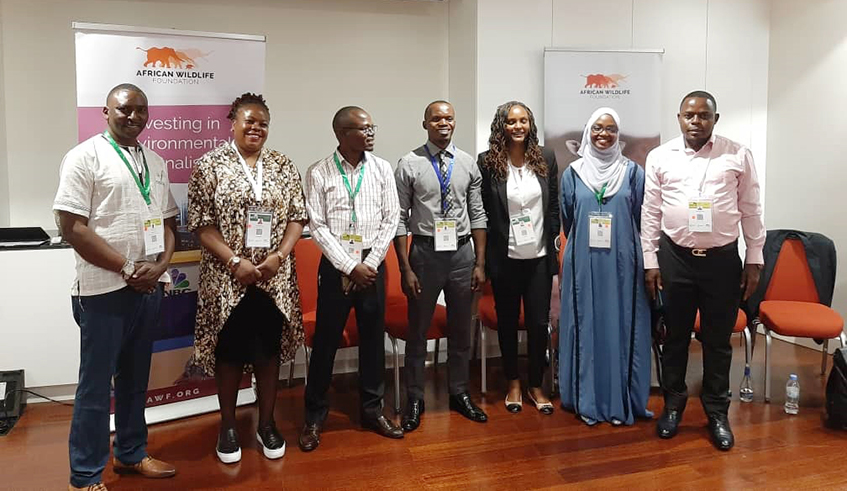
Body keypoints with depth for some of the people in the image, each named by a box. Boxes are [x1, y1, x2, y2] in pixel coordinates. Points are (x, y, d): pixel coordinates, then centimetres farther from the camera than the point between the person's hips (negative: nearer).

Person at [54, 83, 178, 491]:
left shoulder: (155, 162, 12)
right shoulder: (85, 157, -7)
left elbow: (168, 220, 14)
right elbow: (72, 227, -13)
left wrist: (161, 264, -4)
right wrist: (127, 268, -14)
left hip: (149, 287, 6)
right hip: (104, 289, -6)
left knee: (135, 378, 17)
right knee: (96, 384, 3)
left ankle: (131, 453, 33)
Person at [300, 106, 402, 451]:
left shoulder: (382, 169, 2)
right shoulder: (319, 173, -5)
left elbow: (391, 218, 2)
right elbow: (317, 227, -7)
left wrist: (370, 264, -6)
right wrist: (350, 266, -12)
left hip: (372, 264, 3)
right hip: (336, 265, -2)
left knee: (373, 337, 10)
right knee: (325, 339, 5)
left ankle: (372, 410, 25)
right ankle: (314, 416, 19)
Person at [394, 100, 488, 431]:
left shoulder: (468, 164, 3)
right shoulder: (409, 164, -6)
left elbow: (477, 215, 5)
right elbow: (400, 219, -6)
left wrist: (480, 263, 2)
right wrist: (405, 268, -9)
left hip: (462, 252, 3)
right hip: (426, 252, -3)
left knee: (461, 329, 15)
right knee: (418, 330, 9)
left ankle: (459, 394, 33)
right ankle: (415, 399, 25)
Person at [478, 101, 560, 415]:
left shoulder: (546, 159, 2)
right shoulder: (488, 162, -6)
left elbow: (554, 206, 8)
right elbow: (481, 210, -2)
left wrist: (554, 244, 6)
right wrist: (484, 256, -1)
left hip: (539, 257, 2)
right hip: (505, 257, -1)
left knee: (539, 322, 6)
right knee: (507, 321, 12)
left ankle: (536, 385, 25)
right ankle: (513, 383, 30)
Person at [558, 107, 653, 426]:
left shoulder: (633, 172, 3)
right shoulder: (573, 173, 5)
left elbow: (640, 219, 6)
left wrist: (619, 244, 6)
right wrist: (584, 245, 12)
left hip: (622, 263, 0)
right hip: (583, 264, 1)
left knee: (621, 328, 4)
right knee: (586, 327, 5)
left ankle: (621, 401, 15)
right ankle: (587, 401, 15)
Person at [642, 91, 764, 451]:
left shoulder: (738, 156, 1)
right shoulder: (660, 157, 2)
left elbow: (751, 211, 4)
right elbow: (650, 213, 4)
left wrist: (754, 259, 2)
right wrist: (650, 262, 1)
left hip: (722, 259, 0)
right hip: (675, 258, 1)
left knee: (718, 340, 9)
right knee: (675, 336, 12)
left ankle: (717, 412, 25)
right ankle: (673, 404, 29)